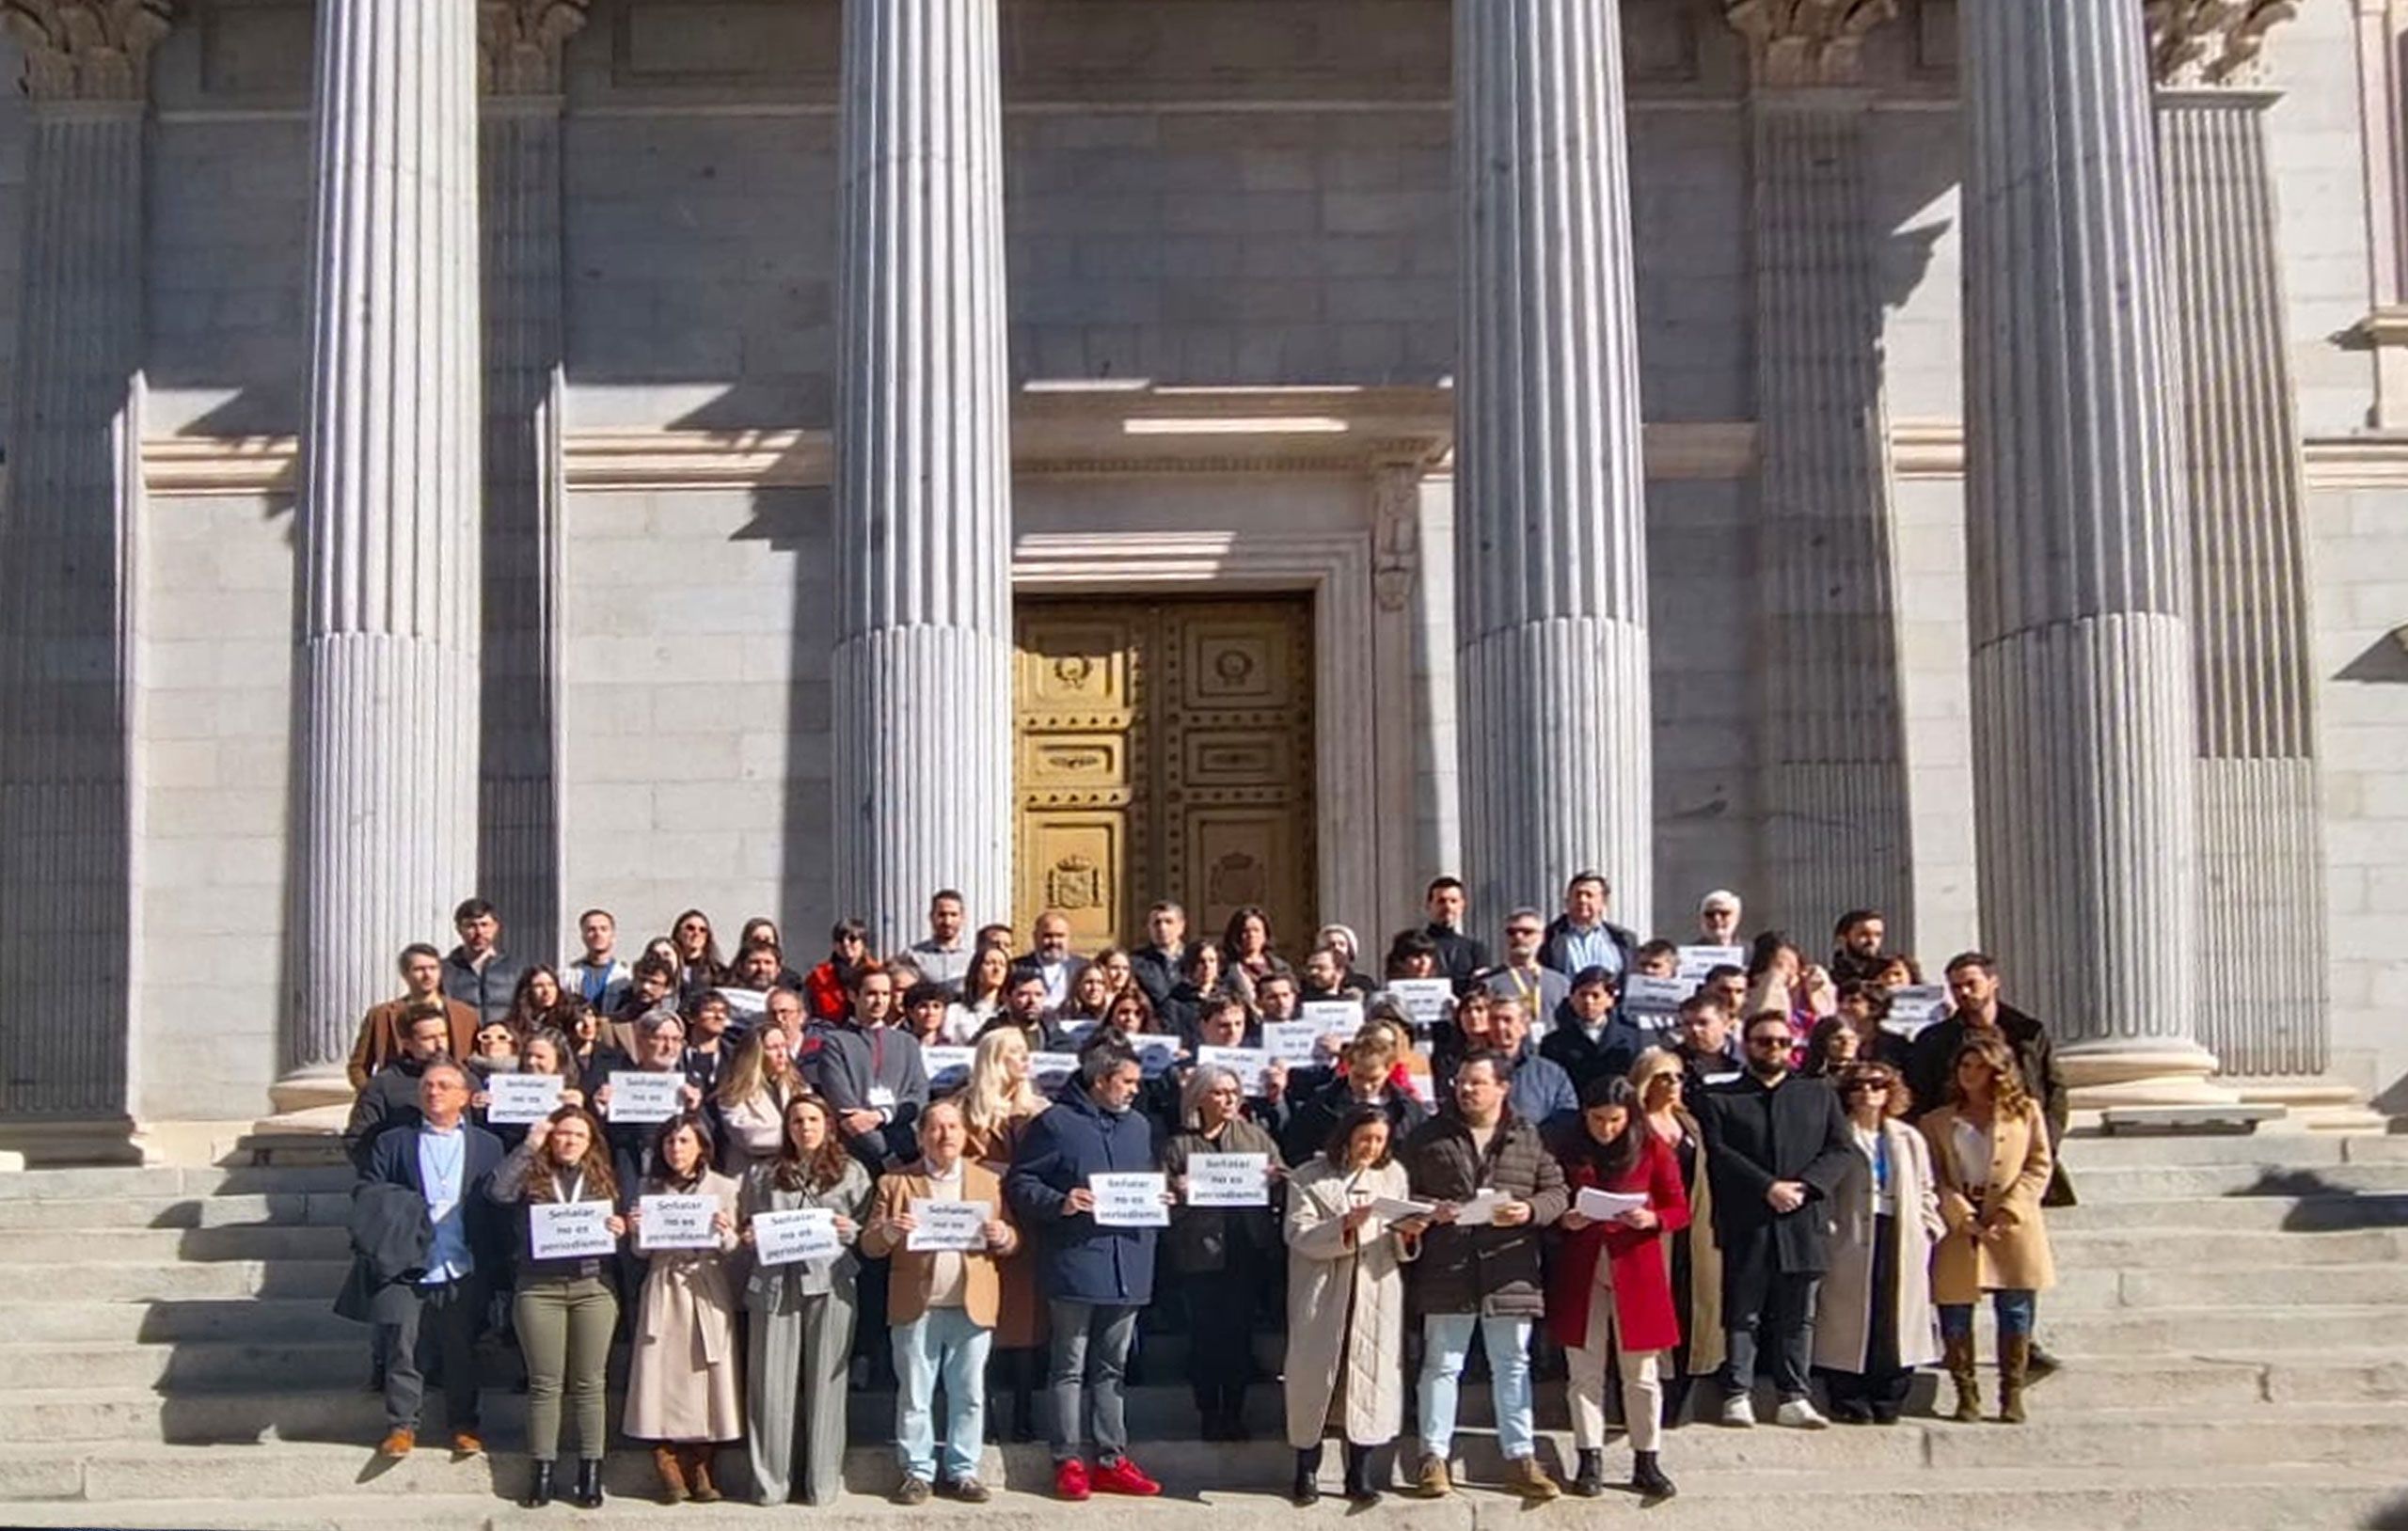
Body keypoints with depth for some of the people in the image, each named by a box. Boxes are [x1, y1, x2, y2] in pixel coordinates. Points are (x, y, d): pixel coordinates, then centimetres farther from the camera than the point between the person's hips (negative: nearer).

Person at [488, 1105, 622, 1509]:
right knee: (544, 1383, 2)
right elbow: (498, 1192, -15)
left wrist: (620, 1231, -8)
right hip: (539, 1289, -1)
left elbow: (618, 1229, 15)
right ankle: (542, 1471, 7)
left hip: (593, 1287, 1)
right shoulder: (531, 1175, 4)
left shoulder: (603, 1180, 12)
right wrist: (528, 1146, -15)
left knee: (589, 1383, 3)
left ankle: (591, 1471, 8)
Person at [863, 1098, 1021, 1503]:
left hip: (972, 1307, 1)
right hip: (916, 1307, -1)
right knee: (914, 1396, 3)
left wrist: (1003, 1236, -11)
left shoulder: (989, 1182, 12)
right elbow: (869, 1246, 4)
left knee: (969, 1395, 5)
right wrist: (889, 1230, -17)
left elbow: (1013, 1240, 11)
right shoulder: (895, 1183, 7)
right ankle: (918, 1473, 11)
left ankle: (962, 1472, 13)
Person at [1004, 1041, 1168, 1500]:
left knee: (1112, 1367, 12)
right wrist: (1059, 1203, -20)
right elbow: (1019, 1183, -6)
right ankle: (1067, 1461, 5)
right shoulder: (1055, 1124, -4)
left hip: (1128, 1267, 6)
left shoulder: (1139, 1127, 16)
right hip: (1074, 1262, -6)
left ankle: (1112, 1459, 16)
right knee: (1070, 1367, 1)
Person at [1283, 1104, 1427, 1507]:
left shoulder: (1394, 1175, 11)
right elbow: (1298, 1235, -10)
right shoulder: (1308, 1178, 2)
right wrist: (1345, 1224, -23)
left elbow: (1401, 1249, 10)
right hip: (1322, 1297, -2)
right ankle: (1306, 1471, 9)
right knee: (1314, 1376, -2)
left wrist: (1407, 1233, -13)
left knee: (1369, 1377, -1)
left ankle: (1359, 1474, 8)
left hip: (1376, 1296, 2)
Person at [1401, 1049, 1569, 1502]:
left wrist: (1530, 1210, -13)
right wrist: (1429, 1210, -11)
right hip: (1446, 1272, -1)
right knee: (1441, 1365, 4)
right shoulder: (1429, 1136, 5)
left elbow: (1556, 1192, 6)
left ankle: (1520, 1457, 15)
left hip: (1510, 1273, 1)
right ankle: (1433, 1456, 12)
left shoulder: (1530, 1139, 6)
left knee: (1513, 1365, 8)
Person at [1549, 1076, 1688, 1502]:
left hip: (1636, 1269, -1)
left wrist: (1652, 1220, -18)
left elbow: (1680, 1210, 2)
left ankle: (1646, 1463, 12)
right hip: (1580, 1271, 1)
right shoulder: (1569, 1151, 3)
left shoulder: (1652, 1150, 1)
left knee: (1642, 1372, 3)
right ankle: (1589, 1463, 10)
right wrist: (1564, 1220, -12)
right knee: (1585, 1371, 3)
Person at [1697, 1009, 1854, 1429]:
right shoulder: (1720, 1099, 9)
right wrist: (1768, 1187, -14)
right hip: (1745, 1224, -2)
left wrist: (1804, 1186, -9)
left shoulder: (1819, 1097, 18)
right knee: (1742, 1315, -1)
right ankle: (1737, 1396, 2)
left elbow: (1840, 1150, 8)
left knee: (1797, 1316, 3)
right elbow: (1718, 1154, -4)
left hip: (1803, 1222, 2)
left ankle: (1794, 1398, 6)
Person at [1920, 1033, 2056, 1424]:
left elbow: (2040, 1166, 4)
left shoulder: (2026, 1112, 11)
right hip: (1958, 1230, 1)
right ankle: (1966, 1396, 5)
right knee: (1955, 1314, -2)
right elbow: (1935, 1179, 5)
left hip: (2013, 1229, -1)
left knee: (2016, 1312, -3)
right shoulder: (1938, 1122, 14)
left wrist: (2007, 1212, -9)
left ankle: (2012, 1397, 4)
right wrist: (1964, 1217, -11)